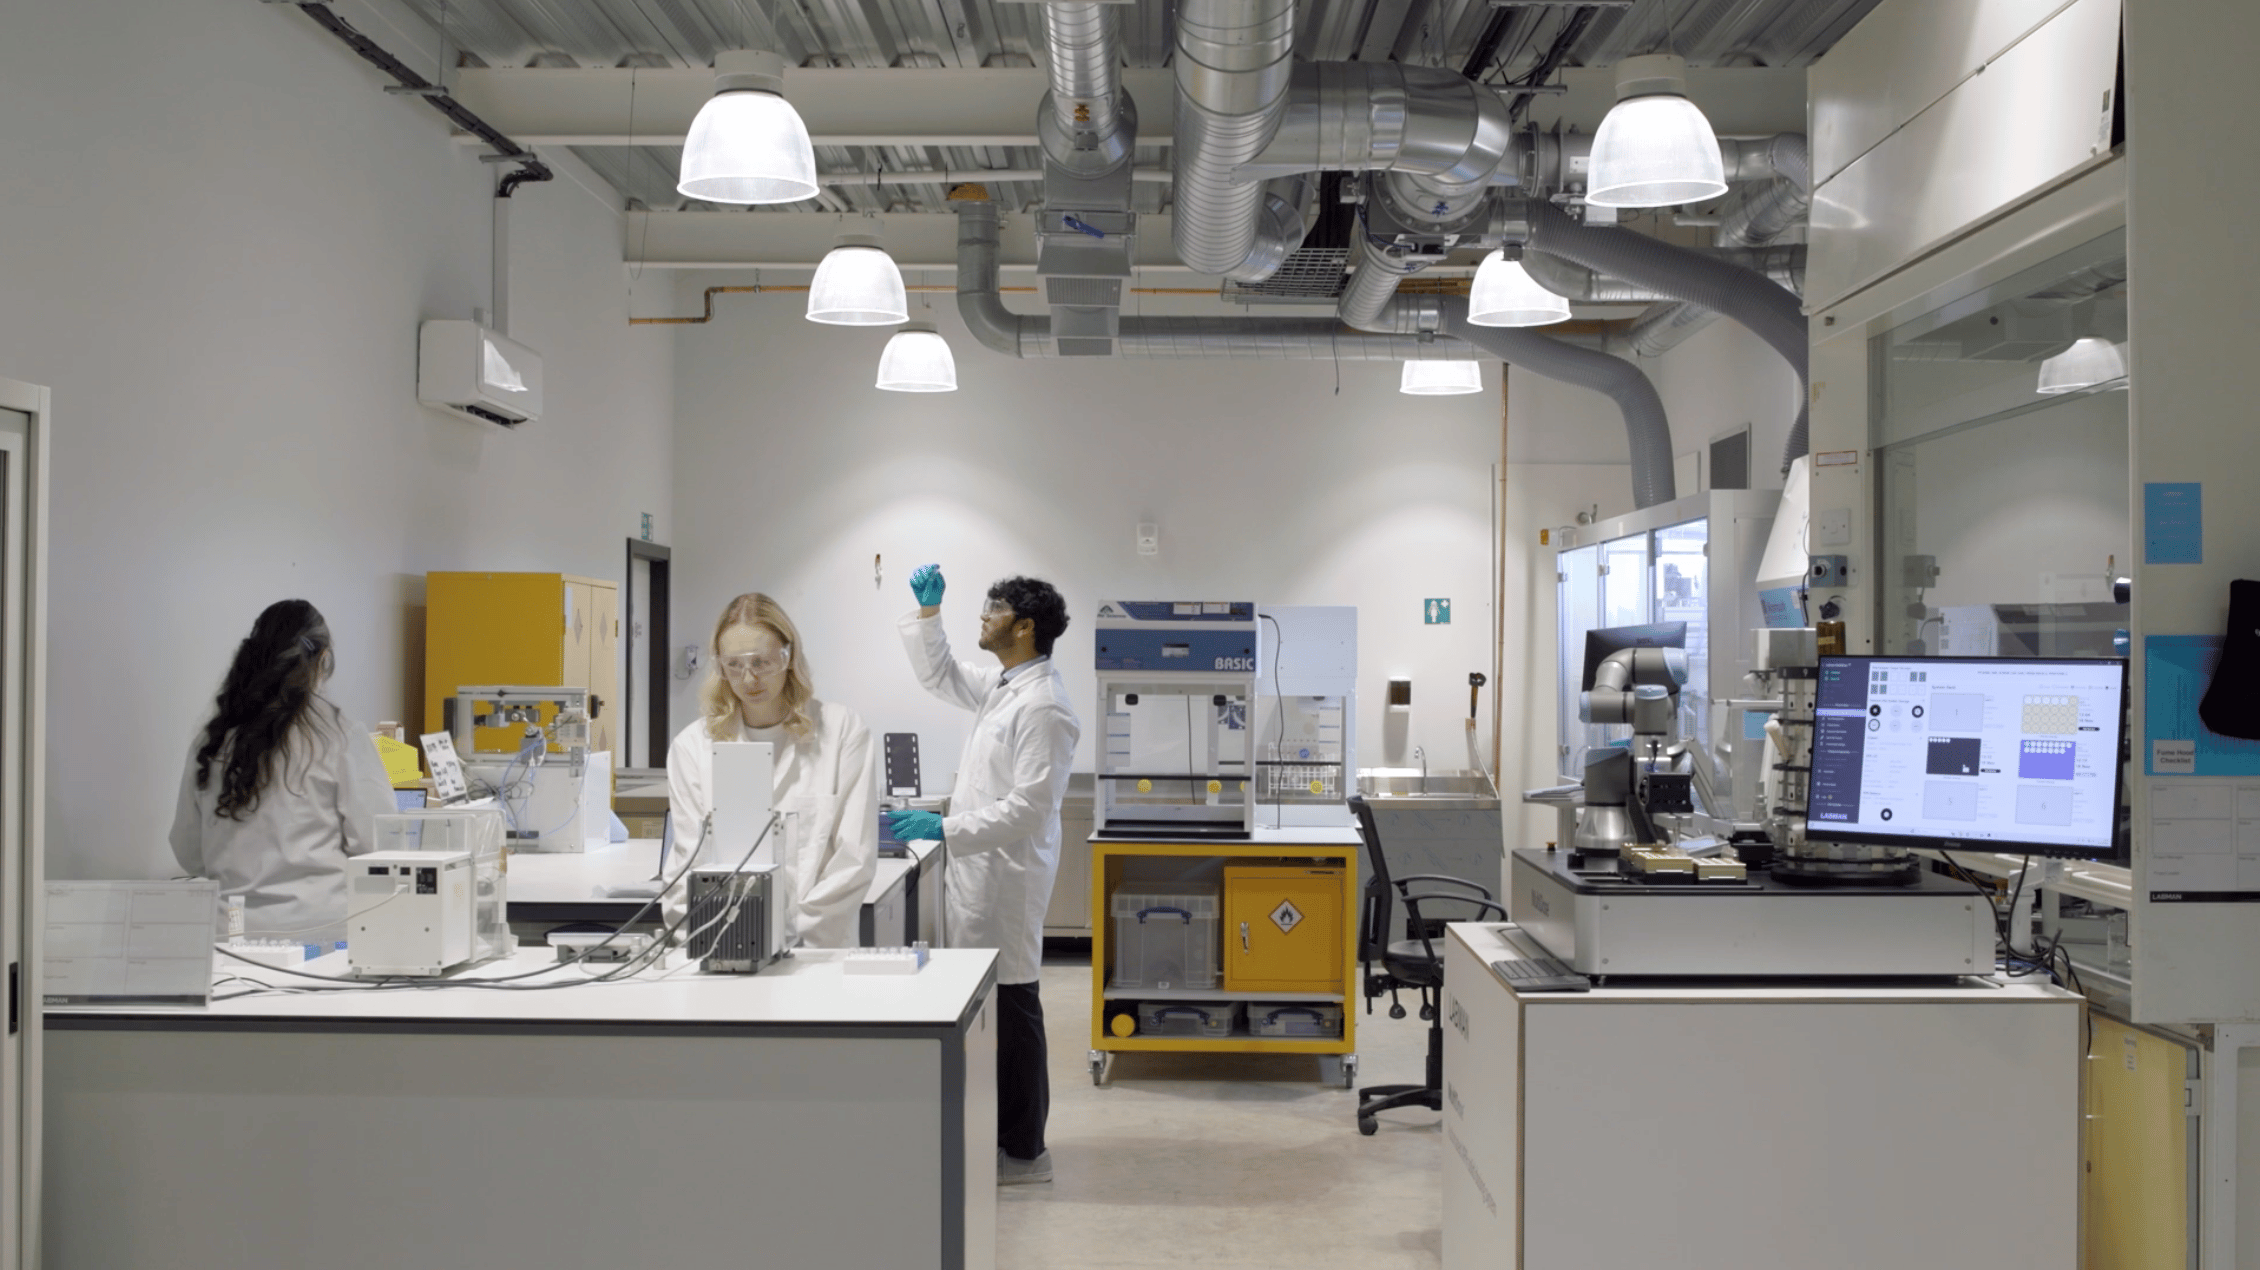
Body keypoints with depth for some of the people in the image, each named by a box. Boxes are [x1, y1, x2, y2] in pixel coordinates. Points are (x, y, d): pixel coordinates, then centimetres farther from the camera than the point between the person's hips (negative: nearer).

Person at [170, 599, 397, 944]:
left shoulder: (212, 738, 7)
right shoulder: (340, 735, -6)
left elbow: (188, 855, 15)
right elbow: (374, 841, -6)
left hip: (232, 929, 5)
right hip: (317, 929, -5)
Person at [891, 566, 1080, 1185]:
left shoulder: (1043, 707, -19)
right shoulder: (1002, 685, 11)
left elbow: (1029, 806, -23)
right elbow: (939, 675, 28)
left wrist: (945, 829, -23)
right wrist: (928, 610, 14)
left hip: (1007, 874, -10)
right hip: (983, 870, 10)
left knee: (1011, 1006, -2)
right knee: (995, 1003, 15)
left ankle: (1023, 1152, 9)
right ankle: (1007, 1133, 26)